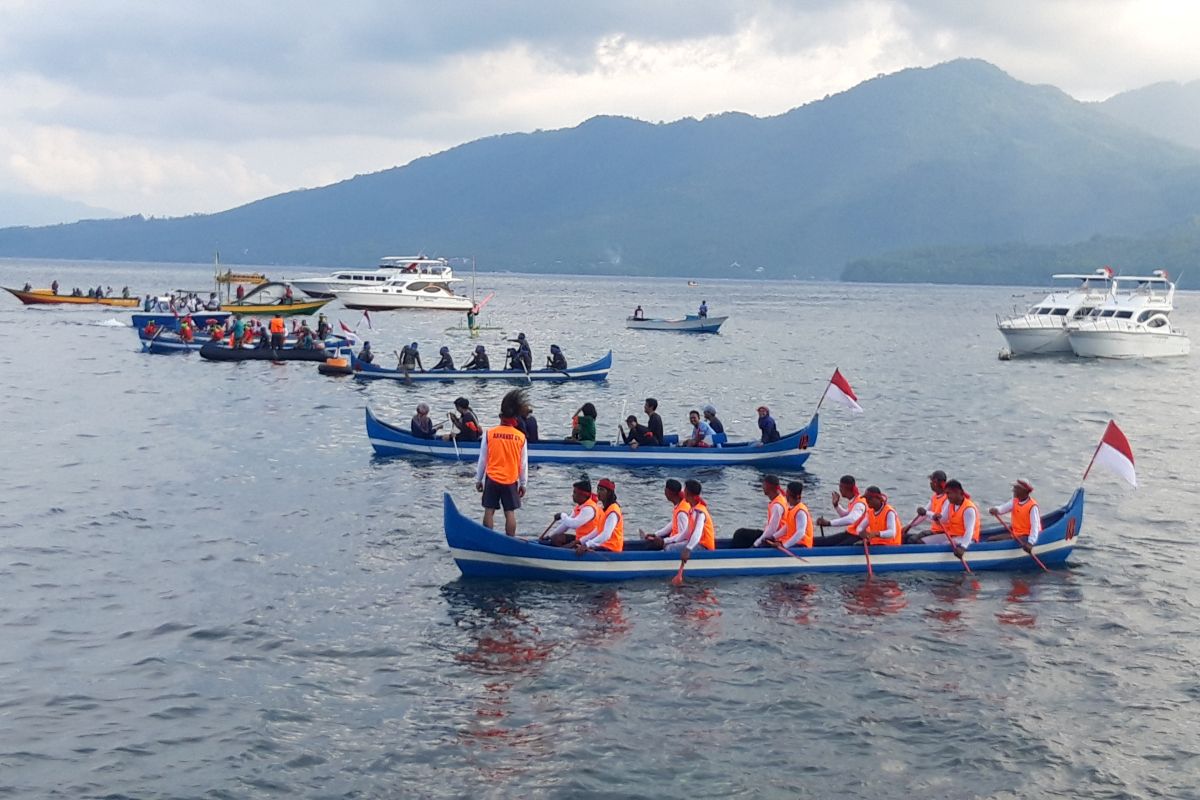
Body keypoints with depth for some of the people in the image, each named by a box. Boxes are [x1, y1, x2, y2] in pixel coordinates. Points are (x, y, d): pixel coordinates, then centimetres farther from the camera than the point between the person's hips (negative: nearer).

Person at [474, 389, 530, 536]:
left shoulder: (489, 434, -6)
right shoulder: (521, 437, -4)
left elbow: (482, 459, 0)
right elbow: (523, 463, 2)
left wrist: (478, 479, 10)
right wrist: (523, 484, 12)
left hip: (492, 479, 0)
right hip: (511, 481, 0)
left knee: (489, 510, 6)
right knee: (510, 512, 5)